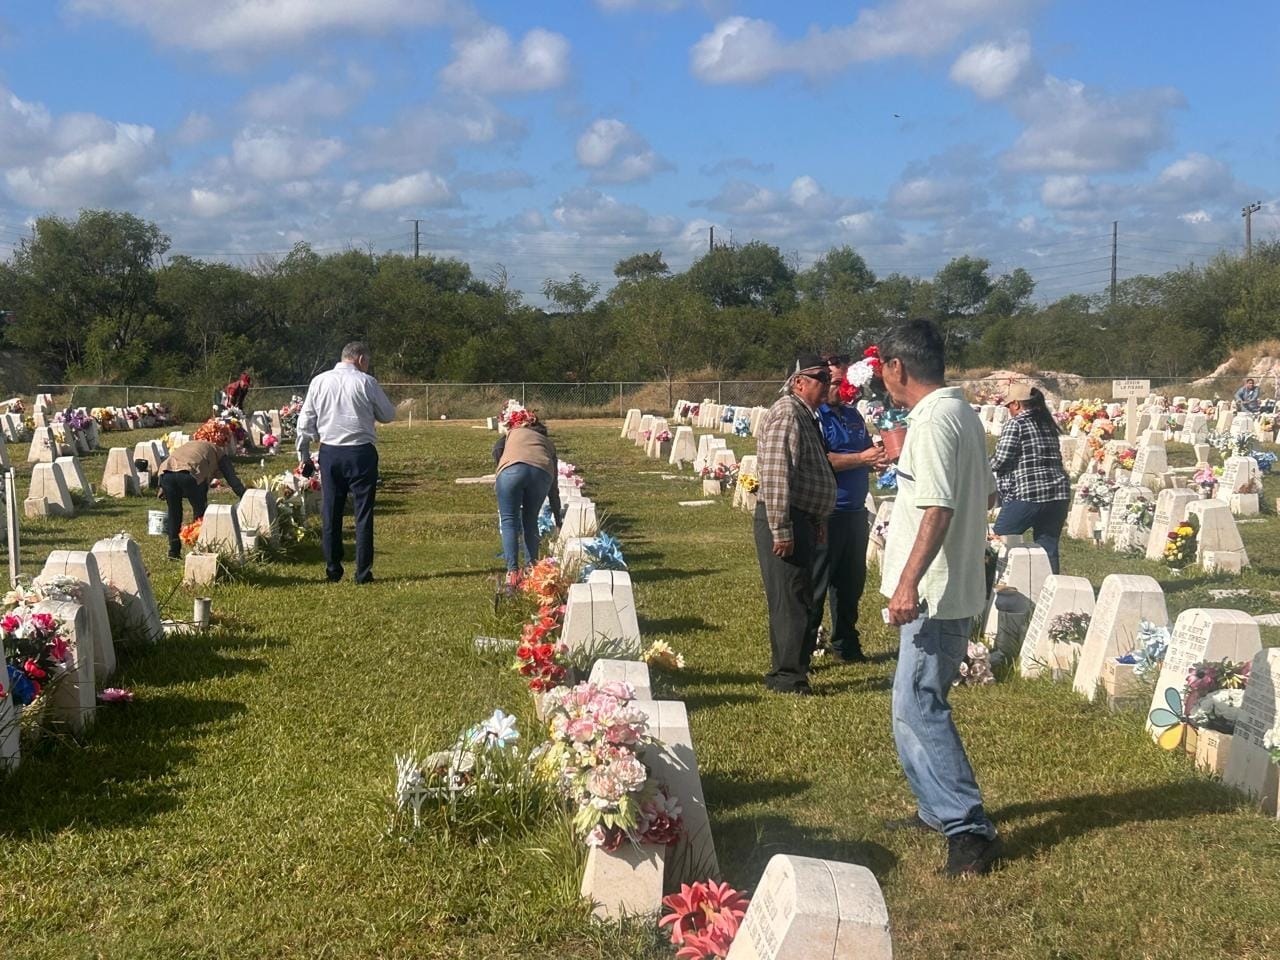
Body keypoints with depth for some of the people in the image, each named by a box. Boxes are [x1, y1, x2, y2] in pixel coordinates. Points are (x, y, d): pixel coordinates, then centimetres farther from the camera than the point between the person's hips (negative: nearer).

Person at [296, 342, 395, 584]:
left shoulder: (319, 382, 5)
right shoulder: (366, 382, -6)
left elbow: (305, 422, 7)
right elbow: (388, 415, 4)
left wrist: (303, 456, 15)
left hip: (329, 453, 3)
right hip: (360, 452, -3)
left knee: (330, 512, 11)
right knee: (363, 512, 3)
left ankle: (332, 570, 17)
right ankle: (363, 572, 3)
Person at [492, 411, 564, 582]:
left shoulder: (513, 432, 35)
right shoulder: (548, 443, 38)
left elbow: (497, 450, 11)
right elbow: (554, 487, 36)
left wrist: (501, 470, 25)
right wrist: (558, 521, 39)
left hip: (512, 470, -2)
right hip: (542, 472, 2)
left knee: (509, 521, 4)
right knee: (530, 521, 20)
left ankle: (513, 571, -8)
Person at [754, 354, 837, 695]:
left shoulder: (807, 415, 16)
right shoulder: (786, 415, -16)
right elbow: (775, 477, -23)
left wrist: (818, 521, 24)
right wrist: (781, 530, -24)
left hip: (803, 519, 10)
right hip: (785, 520, -10)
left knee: (799, 597, 18)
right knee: (789, 599, -5)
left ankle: (790, 665, 29)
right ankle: (787, 676, 2)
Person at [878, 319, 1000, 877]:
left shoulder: (932, 422, -18)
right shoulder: (961, 413, 13)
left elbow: (939, 509, -27)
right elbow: (986, 496, 22)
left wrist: (909, 581, -30)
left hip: (934, 592, -11)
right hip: (955, 587, 11)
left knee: (917, 708, -10)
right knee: (919, 706, 18)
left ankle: (969, 828, -8)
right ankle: (940, 809, 27)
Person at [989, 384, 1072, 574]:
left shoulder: (1015, 424, -6)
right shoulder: (1048, 424, 16)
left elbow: (1001, 459, -12)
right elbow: (1053, 457, 17)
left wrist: (987, 466, 8)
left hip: (1026, 494, -7)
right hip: (1059, 493, 7)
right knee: (1048, 547, 9)